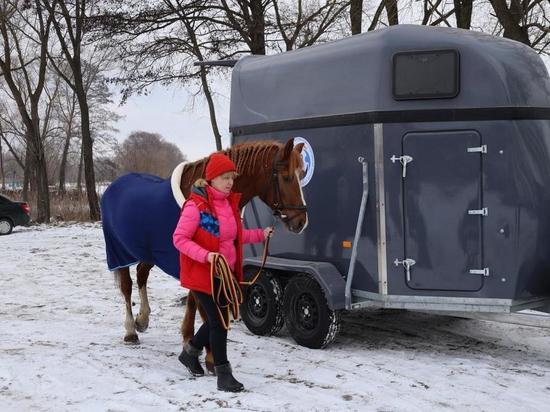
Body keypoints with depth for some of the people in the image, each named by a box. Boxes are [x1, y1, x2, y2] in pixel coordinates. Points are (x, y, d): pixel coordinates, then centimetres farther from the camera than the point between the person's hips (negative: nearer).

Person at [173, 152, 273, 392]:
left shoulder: (230, 203, 6)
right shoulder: (196, 205, -18)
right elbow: (179, 239, -19)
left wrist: (260, 235, 9)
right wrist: (205, 255, -30)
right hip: (202, 273, -8)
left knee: (218, 319, 19)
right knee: (219, 322, -4)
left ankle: (190, 352, 42)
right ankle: (223, 374, 9)